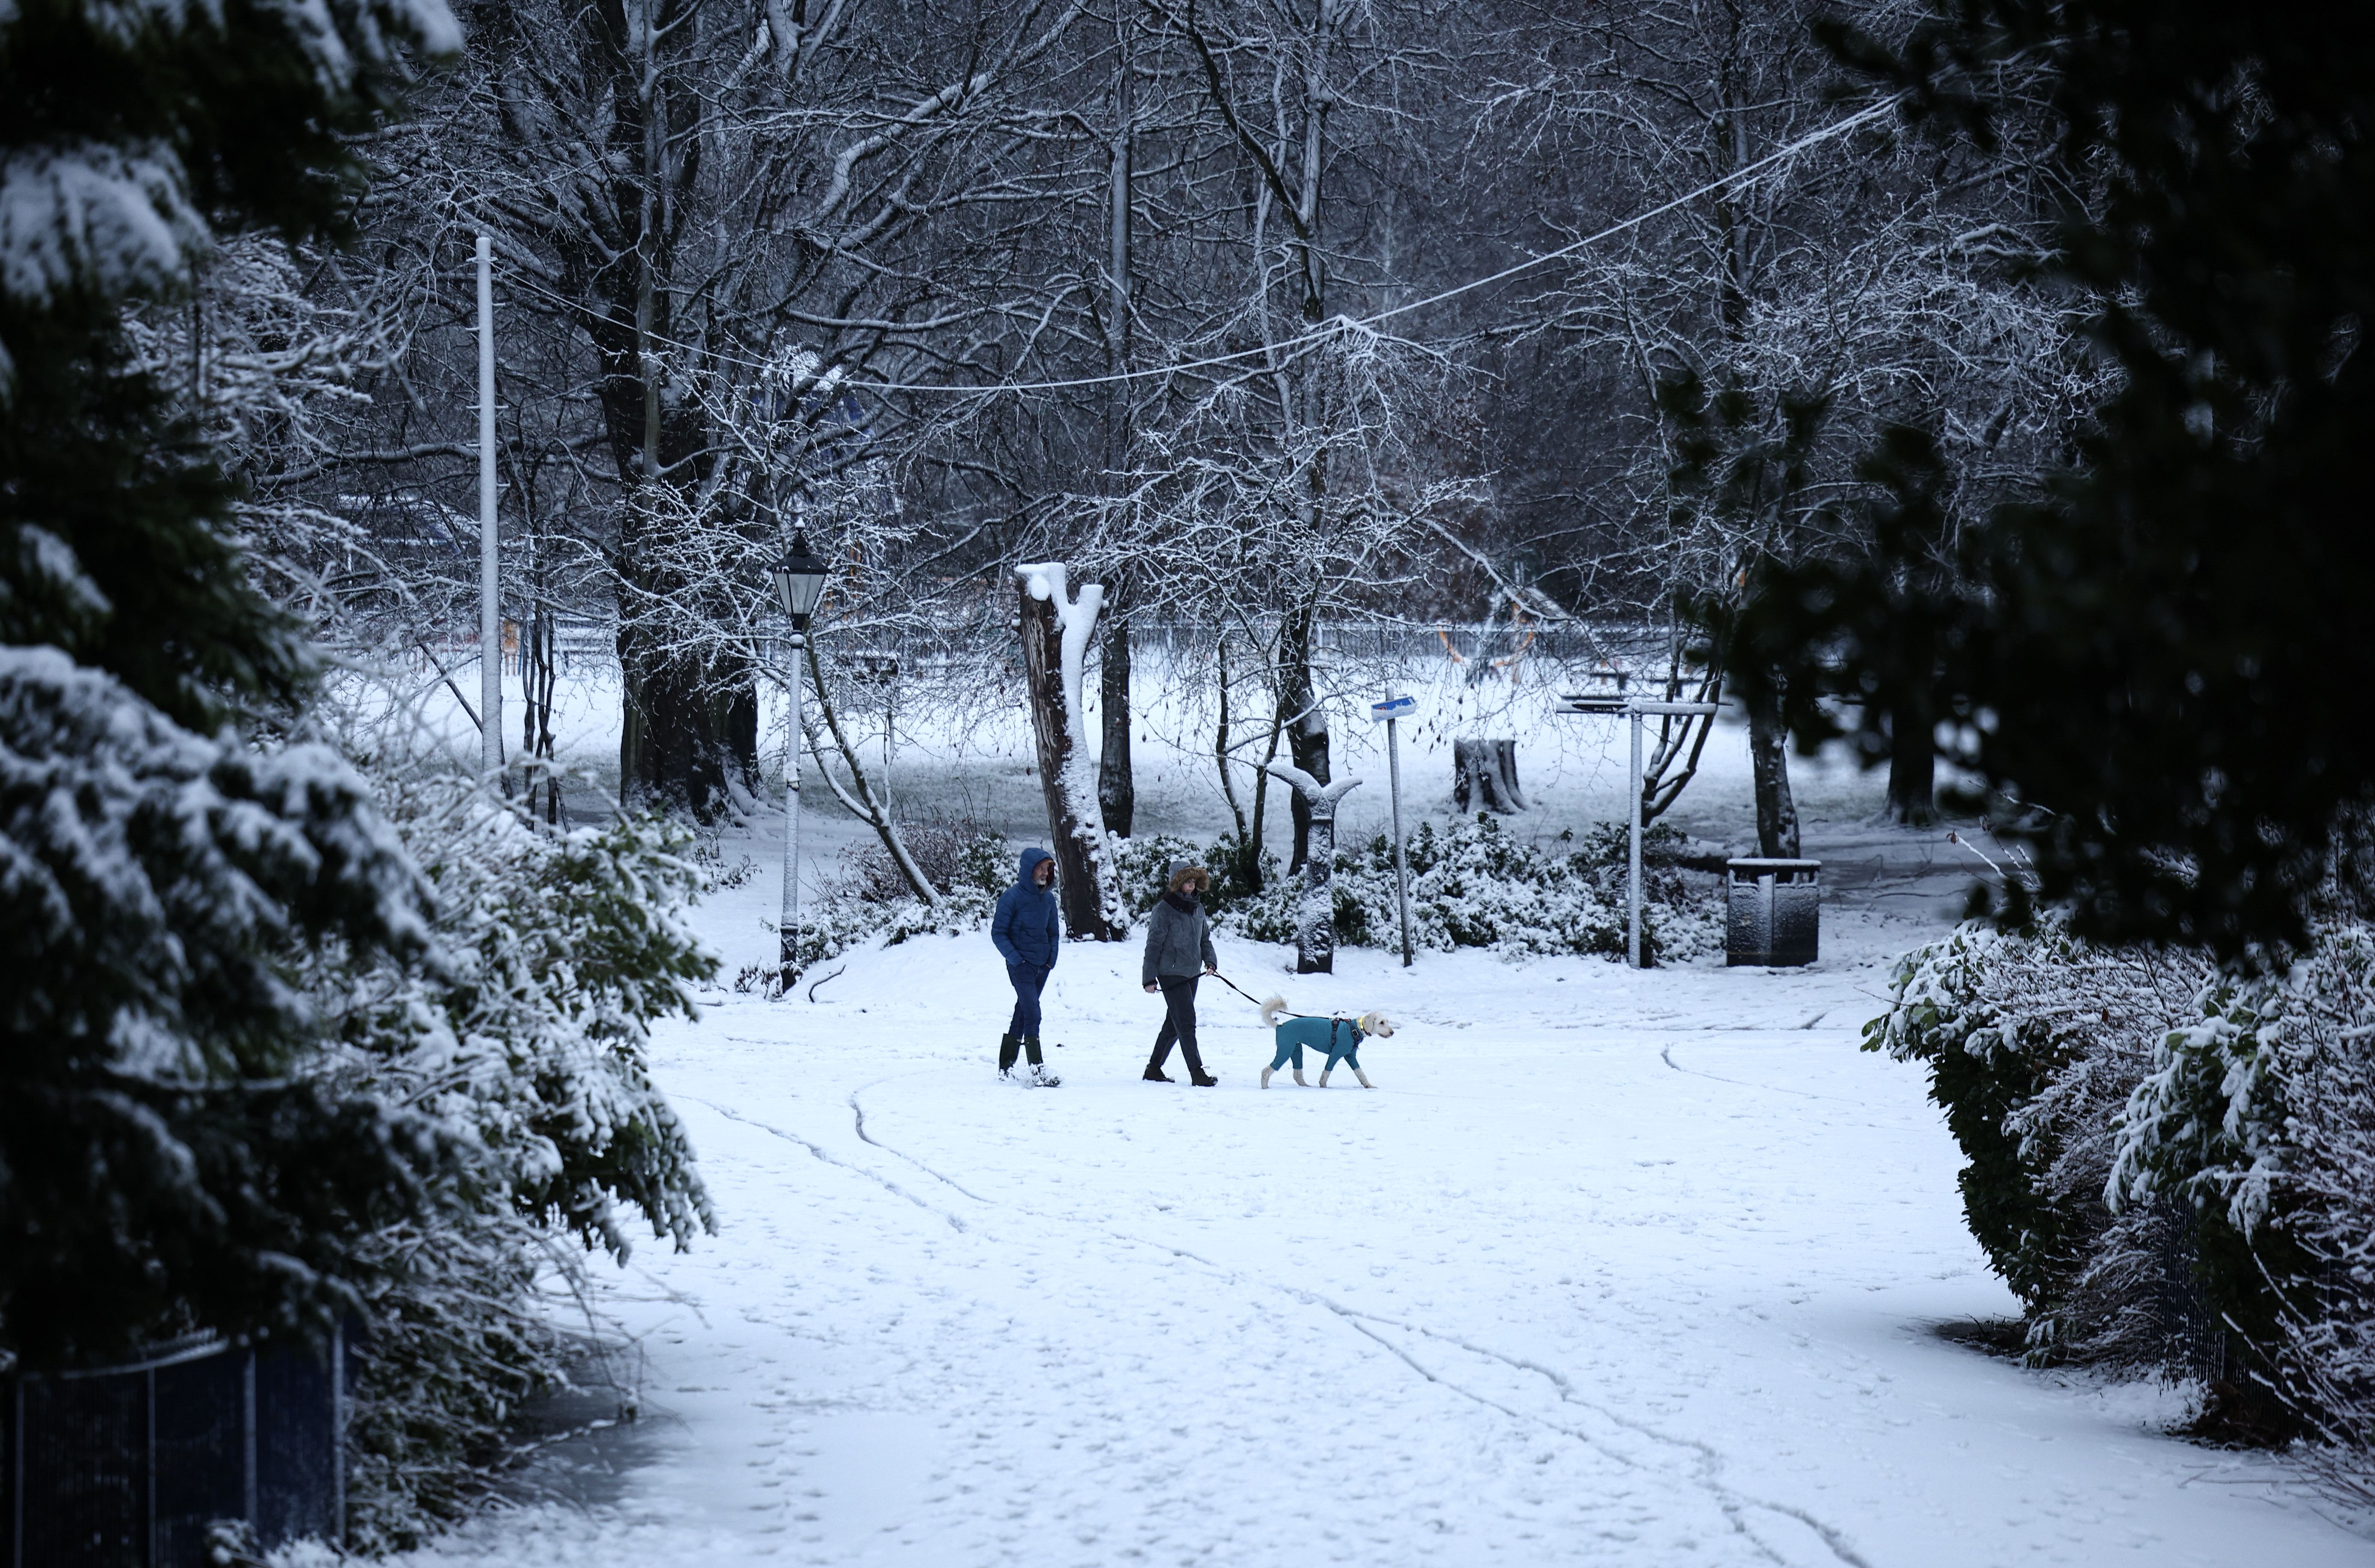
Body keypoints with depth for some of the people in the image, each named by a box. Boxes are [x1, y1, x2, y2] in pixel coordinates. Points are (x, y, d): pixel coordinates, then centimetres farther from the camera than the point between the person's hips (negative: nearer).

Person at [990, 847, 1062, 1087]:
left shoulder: (1048, 898, 8)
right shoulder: (1012, 898, -11)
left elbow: (1054, 931, 20)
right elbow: (998, 932, -8)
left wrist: (1052, 957, 7)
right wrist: (1015, 958, -16)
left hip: (1042, 966, 7)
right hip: (1021, 965, -7)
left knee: (1023, 1013, 12)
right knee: (1032, 1014, -15)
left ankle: (1006, 1066, 21)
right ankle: (1038, 1071, -20)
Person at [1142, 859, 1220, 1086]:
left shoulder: (1197, 907, 10)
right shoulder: (1165, 909, -11)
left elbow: (1205, 939, 21)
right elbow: (1154, 944, -9)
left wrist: (1210, 961, 3)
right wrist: (1150, 978, -9)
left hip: (1192, 974, 7)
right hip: (1171, 973, -7)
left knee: (1174, 1024, 13)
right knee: (1186, 1022, -12)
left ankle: (1154, 1069, 24)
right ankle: (1197, 1073, -13)